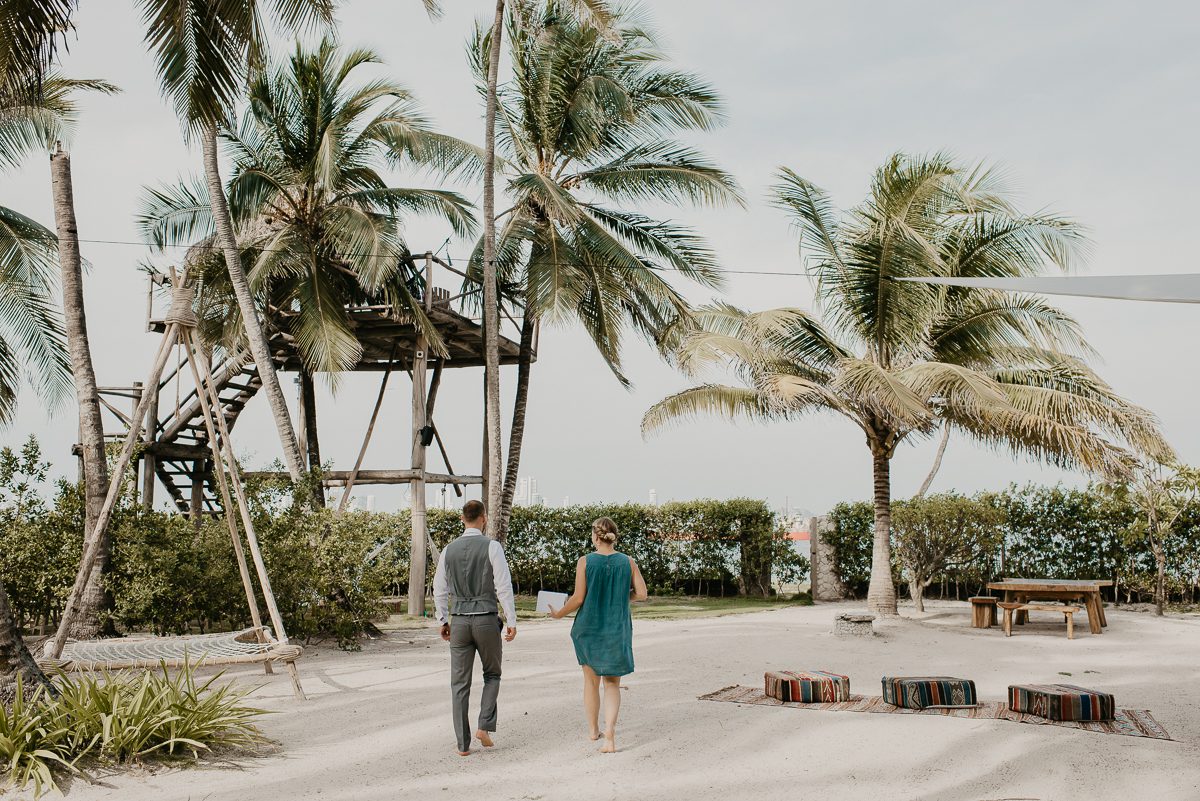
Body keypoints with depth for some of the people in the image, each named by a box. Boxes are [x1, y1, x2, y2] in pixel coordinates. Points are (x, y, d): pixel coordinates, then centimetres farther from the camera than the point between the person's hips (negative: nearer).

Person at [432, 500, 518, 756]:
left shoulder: (449, 550, 5)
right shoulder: (492, 547, -8)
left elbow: (440, 589, 10)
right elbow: (504, 586, -11)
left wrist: (443, 621, 20)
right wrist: (512, 621, -6)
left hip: (459, 621, 3)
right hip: (487, 620, -3)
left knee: (460, 684, 7)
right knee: (492, 675, 19)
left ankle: (463, 744, 7)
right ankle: (484, 726, 2)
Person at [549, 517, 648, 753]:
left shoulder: (585, 562, -10)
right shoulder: (628, 562, -4)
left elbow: (578, 598, -11)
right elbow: (641, 594, -4)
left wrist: (559, 614, 6)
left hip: (589, 628, -1)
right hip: (618, 630, 1)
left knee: (591, 680, 19)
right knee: (612, 684, 9)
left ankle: (593, 729, 32)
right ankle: (609, 734, -10)